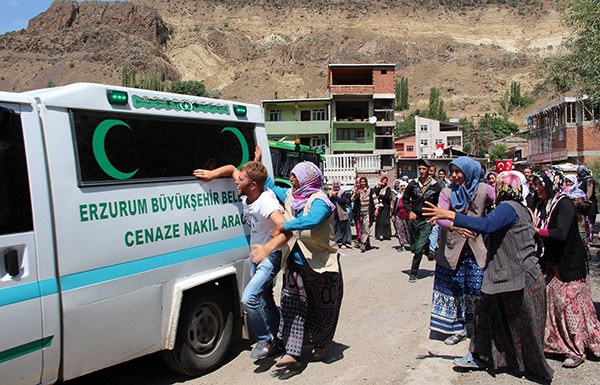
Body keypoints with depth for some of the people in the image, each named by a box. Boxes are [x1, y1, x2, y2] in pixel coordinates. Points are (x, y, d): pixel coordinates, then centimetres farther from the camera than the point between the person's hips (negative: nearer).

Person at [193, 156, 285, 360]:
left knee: (249, 297, -20)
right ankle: (276, 334, 39)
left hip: (271, 256, -9)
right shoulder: (246, 194, -10)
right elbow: (231, 168, 5)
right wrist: (212, 174, -12)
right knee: (264, 299, 20)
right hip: (256, 254, 9)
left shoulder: (266, 201, -32)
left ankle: (265, 339, 1)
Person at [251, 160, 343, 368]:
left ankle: (321, 346, 33)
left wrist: (284, 226, -38)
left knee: (322, 308, 11)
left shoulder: (319, 201, -17)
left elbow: (312, 219, -39)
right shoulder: (290, 195, 6)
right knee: (292, 306, -2)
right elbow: (270, 186, 23)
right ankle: (292, 352, -1)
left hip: (320, 264, -6)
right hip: (296, 263, 6)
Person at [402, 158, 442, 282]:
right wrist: (410, 212, -2)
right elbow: (405, 199, 11)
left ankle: (413, 273, 2)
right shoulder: (413, 184, 2)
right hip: (414, 219, 4)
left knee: (419, 248, -11)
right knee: (414, 248, 13)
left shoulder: (435, 186, -4)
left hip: (427, 221, -4)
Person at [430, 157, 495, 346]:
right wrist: (455, 226, -36)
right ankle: (459, 328, 23)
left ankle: (474, 327, 20)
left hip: (476, 250, -1)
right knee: (454, 290, 8)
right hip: (453, 250, 1)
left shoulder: (483, 190, -1)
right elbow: (440, 217, -17)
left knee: (476, 290, -2)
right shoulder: (447, 192, -3)